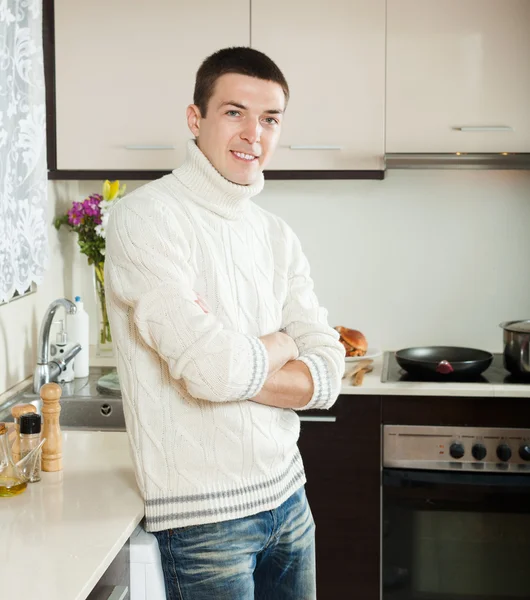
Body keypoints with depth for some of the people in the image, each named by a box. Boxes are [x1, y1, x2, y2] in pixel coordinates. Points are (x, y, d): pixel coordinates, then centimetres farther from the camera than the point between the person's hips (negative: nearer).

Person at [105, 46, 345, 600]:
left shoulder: (278, 236, 7)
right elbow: (213, 370, -25)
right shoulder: (146, 217, -14)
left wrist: (232, 363, -16)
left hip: (286, 495, 7)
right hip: (202, 515, -6)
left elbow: (326, 377, 0)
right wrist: (279, 345, -5)